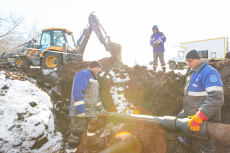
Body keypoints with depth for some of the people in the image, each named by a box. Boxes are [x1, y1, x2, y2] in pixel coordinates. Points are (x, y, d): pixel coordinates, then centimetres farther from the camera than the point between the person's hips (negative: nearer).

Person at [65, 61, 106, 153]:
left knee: (90, 136, 13)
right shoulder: (83, 74, -9)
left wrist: (100, 108, 27)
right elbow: (77, 93, -20)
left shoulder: (93, 78, 22)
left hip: (91, 113, 10)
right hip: (80, 113, -9)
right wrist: (80, 112, -24)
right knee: (76, 135, -5)